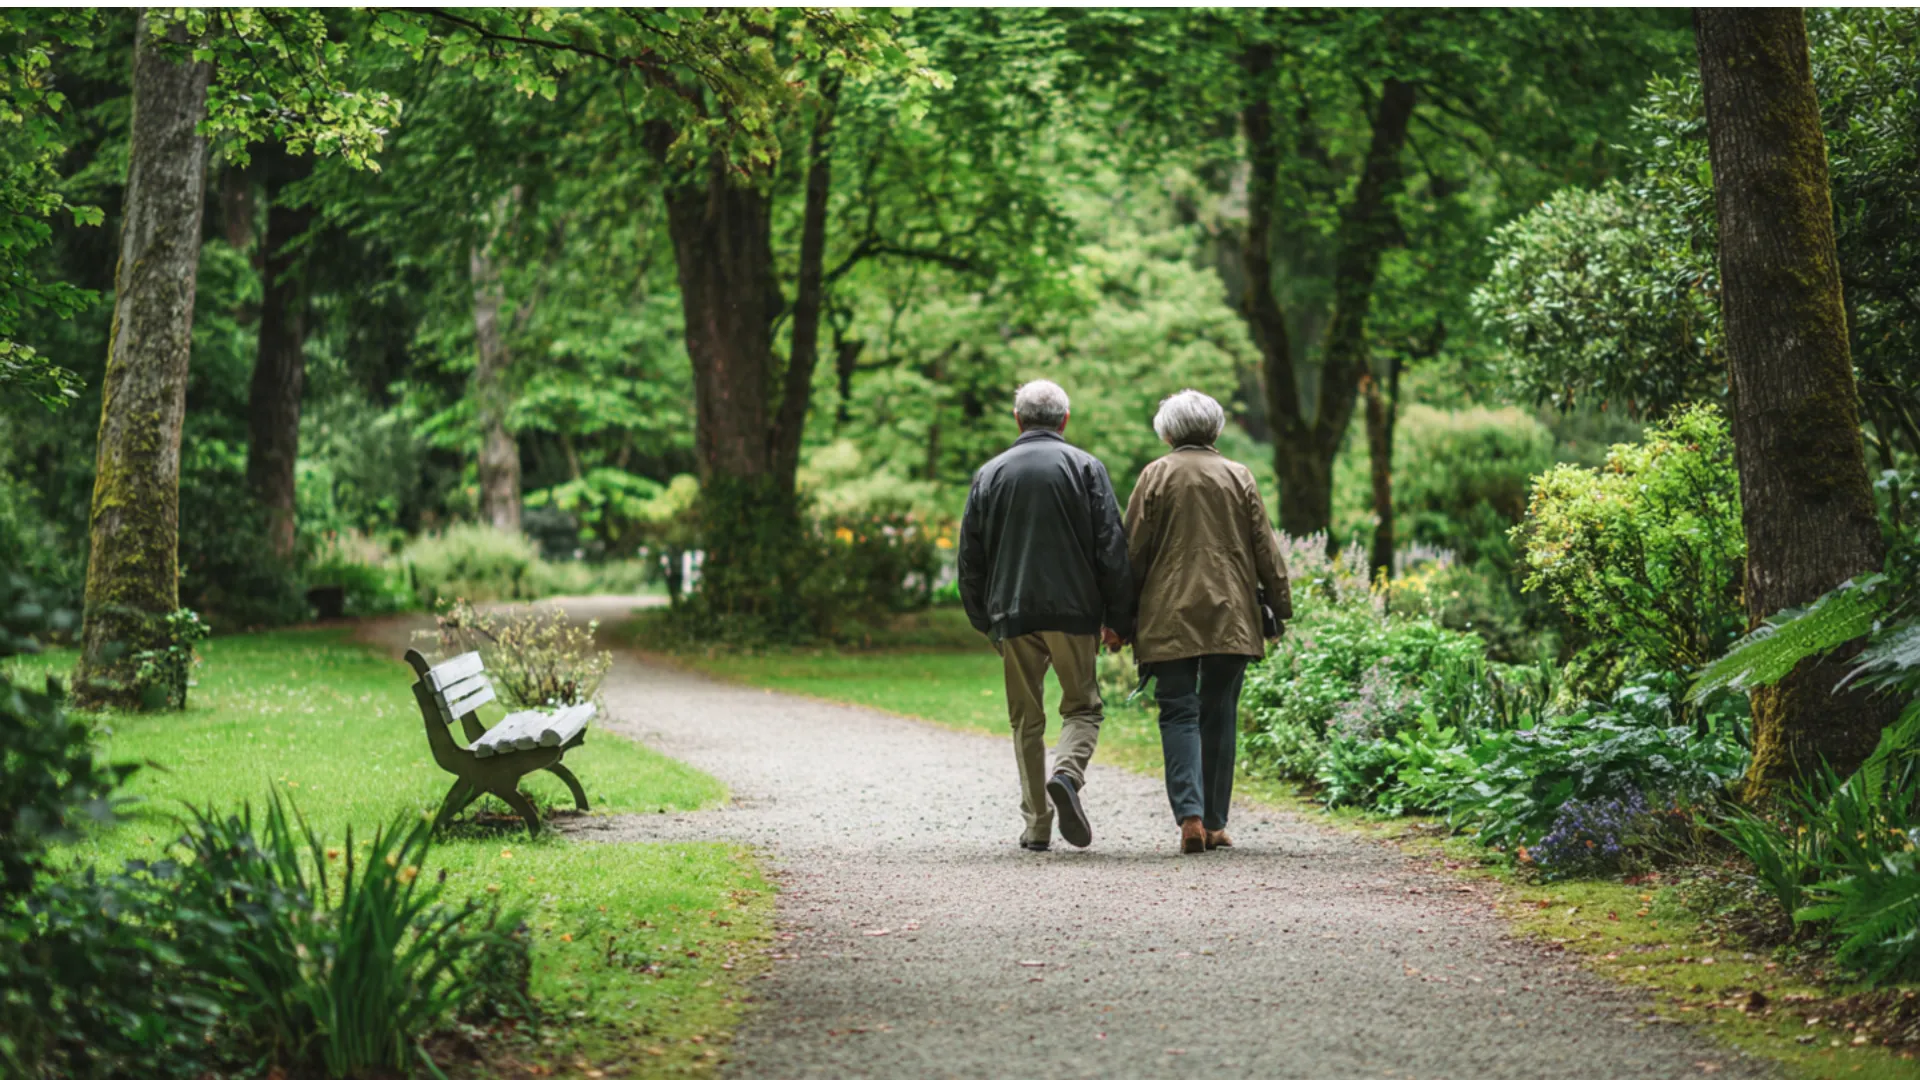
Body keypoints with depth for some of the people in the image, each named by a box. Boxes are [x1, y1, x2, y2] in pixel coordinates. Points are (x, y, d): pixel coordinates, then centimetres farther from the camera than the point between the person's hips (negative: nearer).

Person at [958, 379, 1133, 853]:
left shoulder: (989, 474, 8)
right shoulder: (1086, 467, 1)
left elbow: (970, 557, 10)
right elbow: (1112, 551, -3)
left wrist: (984, 620, 18)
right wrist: (1120, 620, 1)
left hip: (1013, 615, 2)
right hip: (1075, 610, -2)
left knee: (1026, 719, 9)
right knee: (1082, 706, 10)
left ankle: (1037, 823, 7)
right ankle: (1067, 773, -18)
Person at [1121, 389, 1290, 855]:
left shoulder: (1156, 475, 0)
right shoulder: (1238, 476, 6)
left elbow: (1133, 551, 0)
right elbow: (1265, 549, 7)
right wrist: (1280, 607, 14)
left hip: (1169, 619, -2)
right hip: (1231, 618, 2)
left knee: (1179, 715, -1)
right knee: (1220, 715, 9)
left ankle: (1190, 815, -17)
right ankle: (1215, 823, 10)